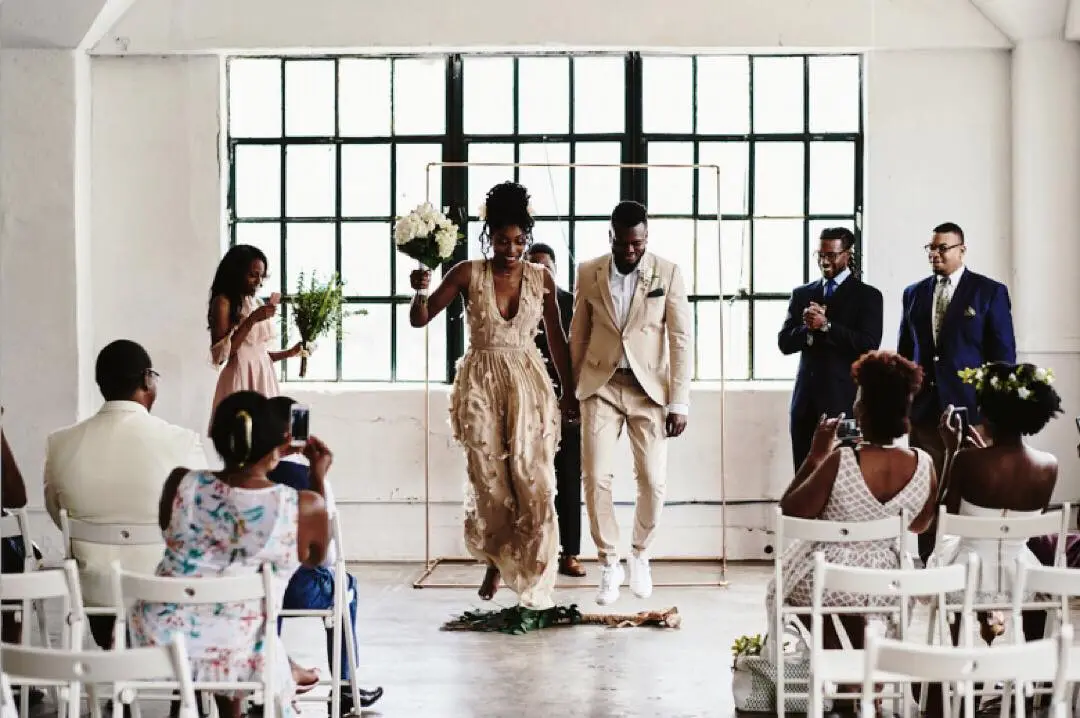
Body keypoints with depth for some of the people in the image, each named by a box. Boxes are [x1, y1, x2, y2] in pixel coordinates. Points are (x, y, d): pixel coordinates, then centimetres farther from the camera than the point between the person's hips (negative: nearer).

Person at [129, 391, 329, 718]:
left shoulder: (181, 483, -10)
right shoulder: (304, 507, -15)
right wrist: (319, 477, 16)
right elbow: (314, 559, 8)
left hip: (158, 644, 3)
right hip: (237, 658, -2)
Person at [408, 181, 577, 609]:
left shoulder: (541, 278, 1)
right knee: (490, 482, 8)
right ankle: (495, 561, 31)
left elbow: (556, 338, 9)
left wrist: (569, 392, 10)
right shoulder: (468, 274, -3)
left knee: (534, 482, -7)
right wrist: (419, 291, -25)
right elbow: (420, 320, -4)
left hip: (529, 383, 0)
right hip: (481, 384, 0)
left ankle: (535, 585, 0)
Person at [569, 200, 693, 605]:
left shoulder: (668, 273, -3)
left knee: (653, 481, -3)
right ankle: (609, 564, 8)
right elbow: (579, 335, 9)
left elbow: (681, 339, -4)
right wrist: (573, 390, 10)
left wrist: (679, 402, -9)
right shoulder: (588, 273, 2)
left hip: (649, 387, -1)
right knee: (596, 477, -8)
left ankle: (639, 554, 23)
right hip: (601, 385, 1)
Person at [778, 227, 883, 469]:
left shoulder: (867, 295, 2)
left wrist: (825, 325, -15)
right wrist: (807, 327, -12)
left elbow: (869, 345, -10)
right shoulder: (802, 294, 15)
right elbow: (784, 343, 8)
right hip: (806, 399, 4)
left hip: (845, 398, -4)